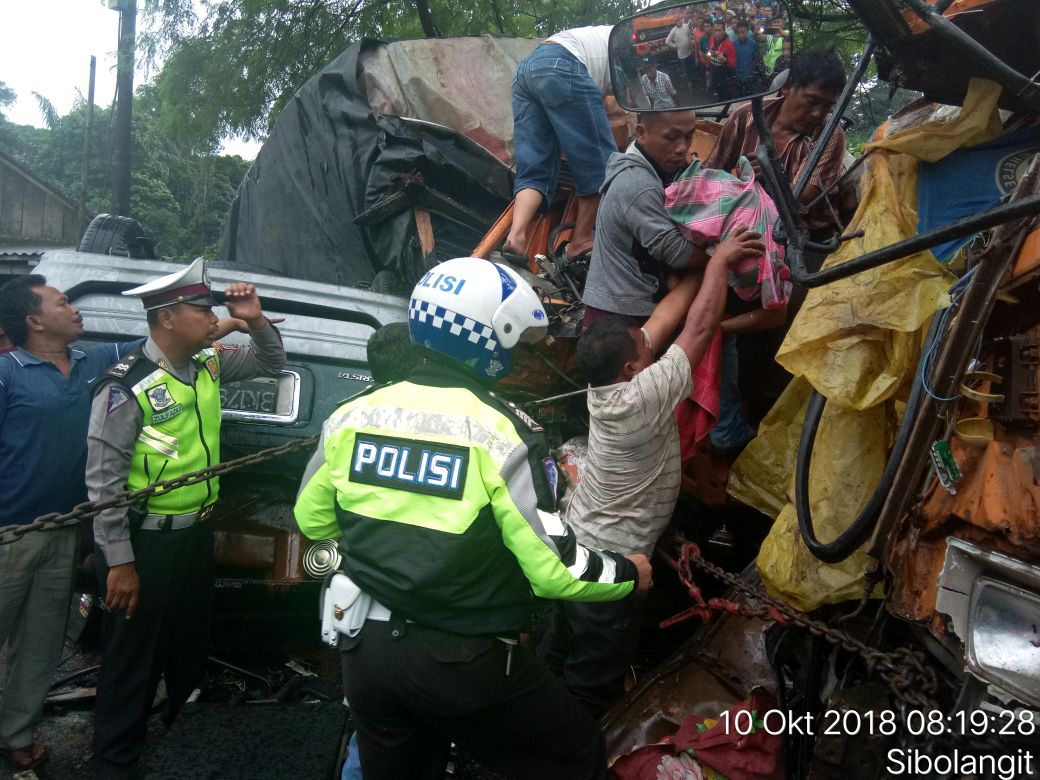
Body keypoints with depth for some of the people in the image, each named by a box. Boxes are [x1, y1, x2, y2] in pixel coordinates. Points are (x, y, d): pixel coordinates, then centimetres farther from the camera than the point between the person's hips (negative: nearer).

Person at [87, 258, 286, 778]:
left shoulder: (209, 363, 1)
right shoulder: (127, 385, -20)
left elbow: (271, 364, 17)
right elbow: (103, 479, -19)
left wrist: (256, 322, -4)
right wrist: (119, 562, -18)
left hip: (198, 534, 8)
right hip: (146, 543, -8)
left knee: (192, 649, 23)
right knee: (132, 662, 7)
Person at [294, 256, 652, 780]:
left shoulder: (351, 416, -3)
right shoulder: (502, 432, -18)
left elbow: (312, 519, 10)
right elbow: (554, 568, -18)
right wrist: (631, 574, 0)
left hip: (364, 649, 5)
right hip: (464, 660, -5)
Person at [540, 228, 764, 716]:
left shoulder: (603, 383, -5)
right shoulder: (645, 395, -27)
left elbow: (667, 315, 0)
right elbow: (699, 328, -20)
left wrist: (705, 264, 4)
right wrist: (719, 261, -8)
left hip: (574, 541, 8)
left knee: (556, 654, 23)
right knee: (593, 685, 8)